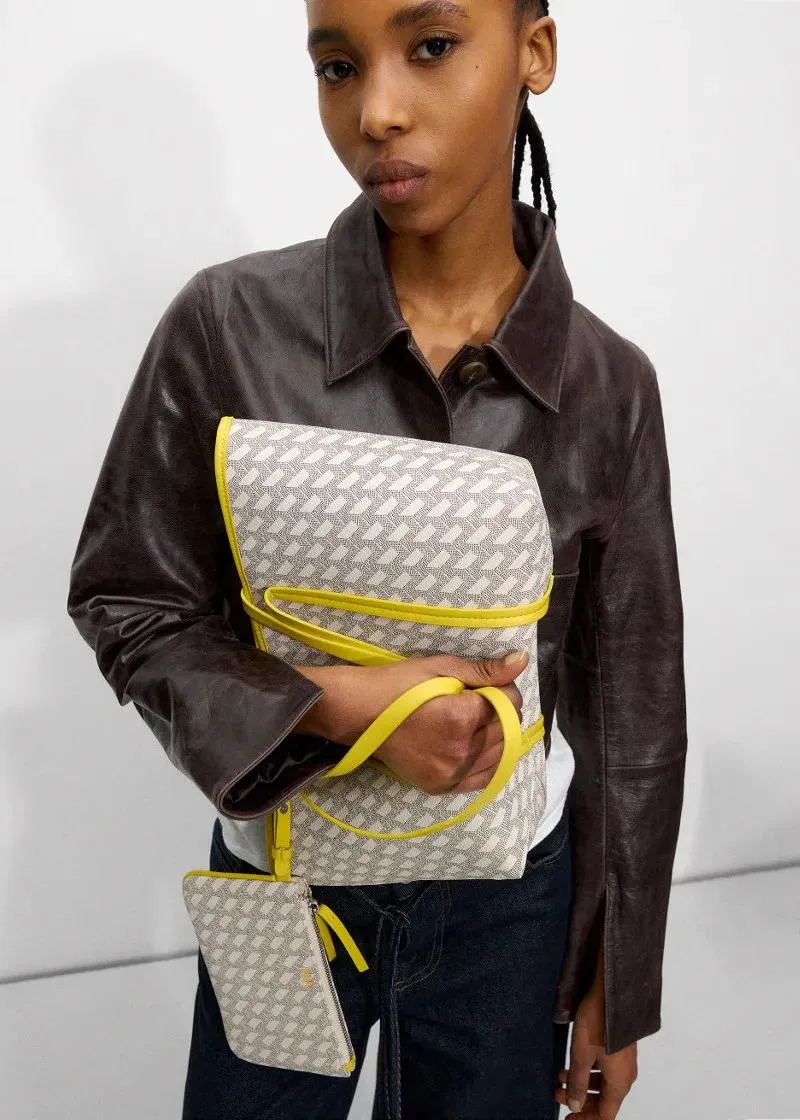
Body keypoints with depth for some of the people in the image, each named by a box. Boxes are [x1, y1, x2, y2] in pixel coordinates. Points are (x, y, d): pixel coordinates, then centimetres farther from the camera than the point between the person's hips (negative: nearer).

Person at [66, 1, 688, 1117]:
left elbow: (632, 705, -2)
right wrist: (336, 703, -24)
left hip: (509, 909, 1)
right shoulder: (229, 325, -15)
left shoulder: (609, 385, -11)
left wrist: (618, 991, 5)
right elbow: (123, 602, -6)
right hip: (282, 884, 0)